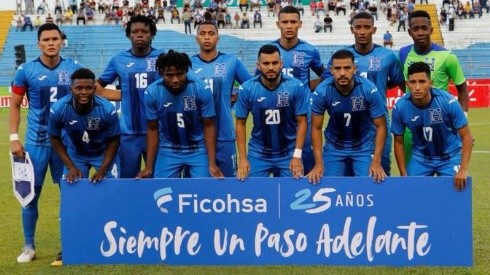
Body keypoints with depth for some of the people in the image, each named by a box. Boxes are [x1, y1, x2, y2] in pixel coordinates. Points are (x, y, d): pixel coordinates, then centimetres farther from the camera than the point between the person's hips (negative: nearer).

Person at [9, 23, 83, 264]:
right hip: (36, 142, -1)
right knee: (30, 194, 4)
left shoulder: (74, 68, 0)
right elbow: (15, 106, 2)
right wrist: (14, 138, -7)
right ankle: (29, 247, 17)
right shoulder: (26, 70, -4)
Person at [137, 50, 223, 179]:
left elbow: (209, 126, -9)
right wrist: (149, 167, -3)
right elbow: (153, 129, -3)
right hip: (168, 151, 1)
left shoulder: (202, 89, -18)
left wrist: (212, 164, -14)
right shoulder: (152, 92, -14)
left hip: (198, 150, -1)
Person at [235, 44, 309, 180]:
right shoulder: (247, 89, -10)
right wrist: (242, 158, -7)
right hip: (258, 154, 0)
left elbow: (301, 122, -6)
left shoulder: (296, 86, -12)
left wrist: (297, 156, -12)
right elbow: (241, 124, -2)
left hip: (288, 154, 0)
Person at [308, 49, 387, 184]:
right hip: (333, 147, 1)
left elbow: (380, 126, -15)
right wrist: (318, 163, -18)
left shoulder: (369, 90, -24)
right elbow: (316, 128, -11)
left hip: (364, 146, -1)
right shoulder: (321, 92, -22)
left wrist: (376, 161, -22)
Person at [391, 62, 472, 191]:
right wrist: (403, 175, -5)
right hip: (420, 158, 2)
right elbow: (399, 142, -4)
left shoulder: (448, 102, -24)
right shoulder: (400, 107, -18)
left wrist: (463, 169, -25)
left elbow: (466, 137, -17)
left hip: (450, 157, -2)